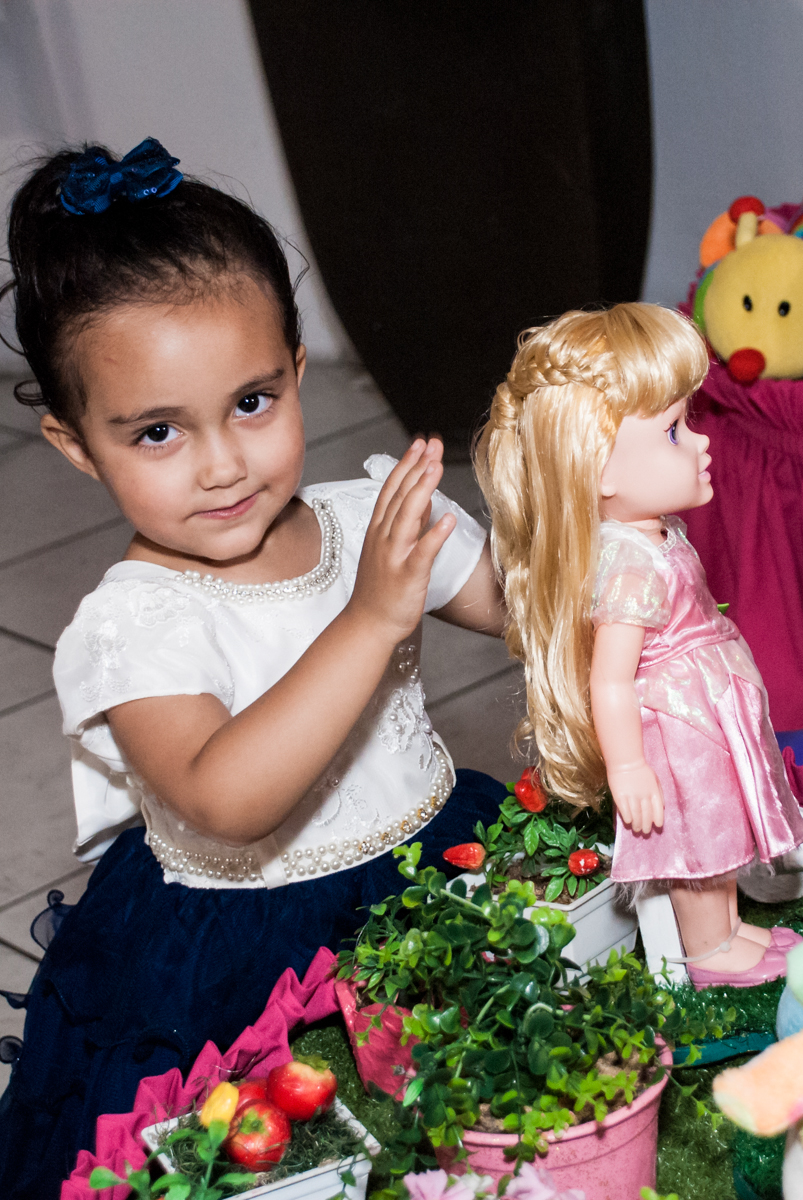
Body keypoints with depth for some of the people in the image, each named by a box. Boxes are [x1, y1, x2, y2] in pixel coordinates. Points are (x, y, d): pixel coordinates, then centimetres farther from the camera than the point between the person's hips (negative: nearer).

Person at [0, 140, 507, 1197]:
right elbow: (224, 801, -36)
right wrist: (370, 620, -40)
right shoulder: (135, 622, -20)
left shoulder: (377, 524, -3)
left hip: (436, 855, 6)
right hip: (240, 945, -6)